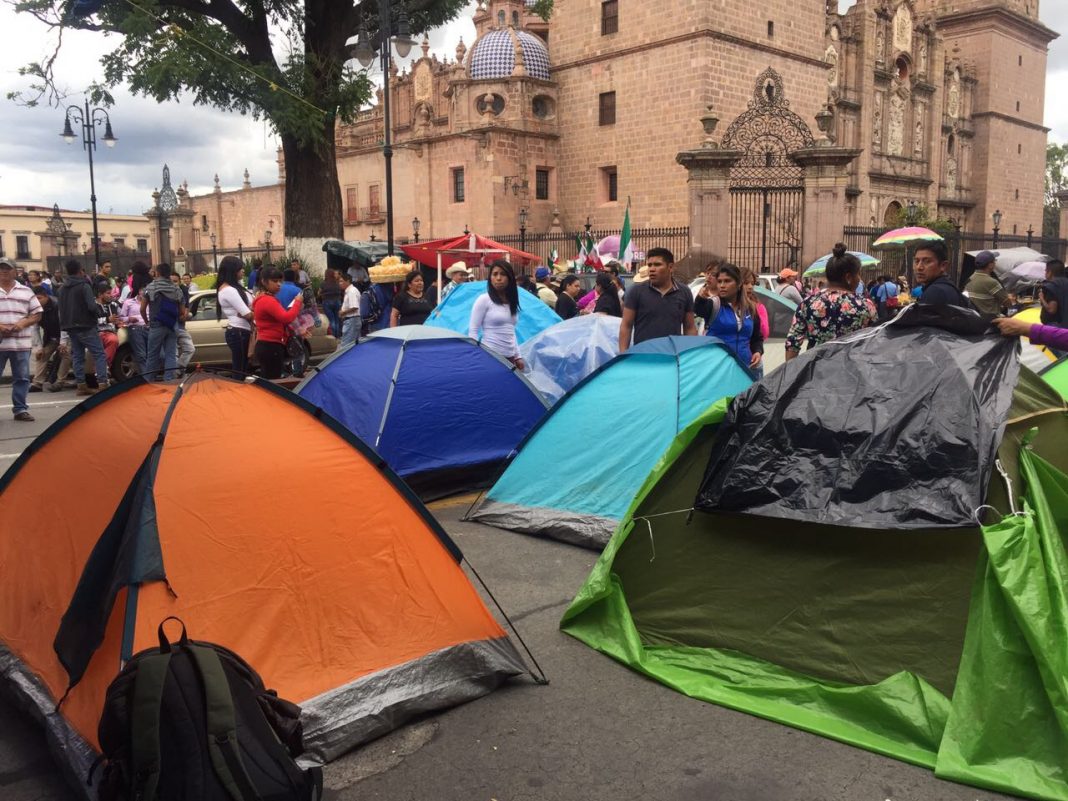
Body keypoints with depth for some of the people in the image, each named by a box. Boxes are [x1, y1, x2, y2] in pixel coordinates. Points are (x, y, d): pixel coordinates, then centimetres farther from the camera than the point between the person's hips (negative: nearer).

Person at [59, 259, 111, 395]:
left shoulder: (62, 288, 12)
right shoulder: (84, 286, -12)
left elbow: (61, 308, 16)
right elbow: (92, 306, -20)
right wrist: (95, 302, 0)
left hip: (70, 327, 8)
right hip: (86, 326, -7)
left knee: (77, 356, 11)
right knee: (100, 354, -6)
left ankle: (81, 385, 9)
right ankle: (102, 384, -16)